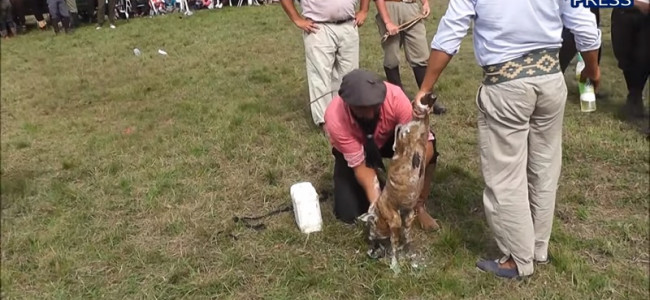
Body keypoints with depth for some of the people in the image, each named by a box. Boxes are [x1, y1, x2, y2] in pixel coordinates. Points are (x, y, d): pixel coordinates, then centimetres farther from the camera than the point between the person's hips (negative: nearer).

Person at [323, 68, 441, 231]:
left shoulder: (395, 97, -37)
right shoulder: (335, 118, -37)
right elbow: (360, 165, -29)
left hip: (388, 138, 1)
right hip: (351, 151, -1)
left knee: (426, 145, -31)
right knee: (349, 214, -15)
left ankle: (419, 207, -8)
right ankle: (377, 185, 17)